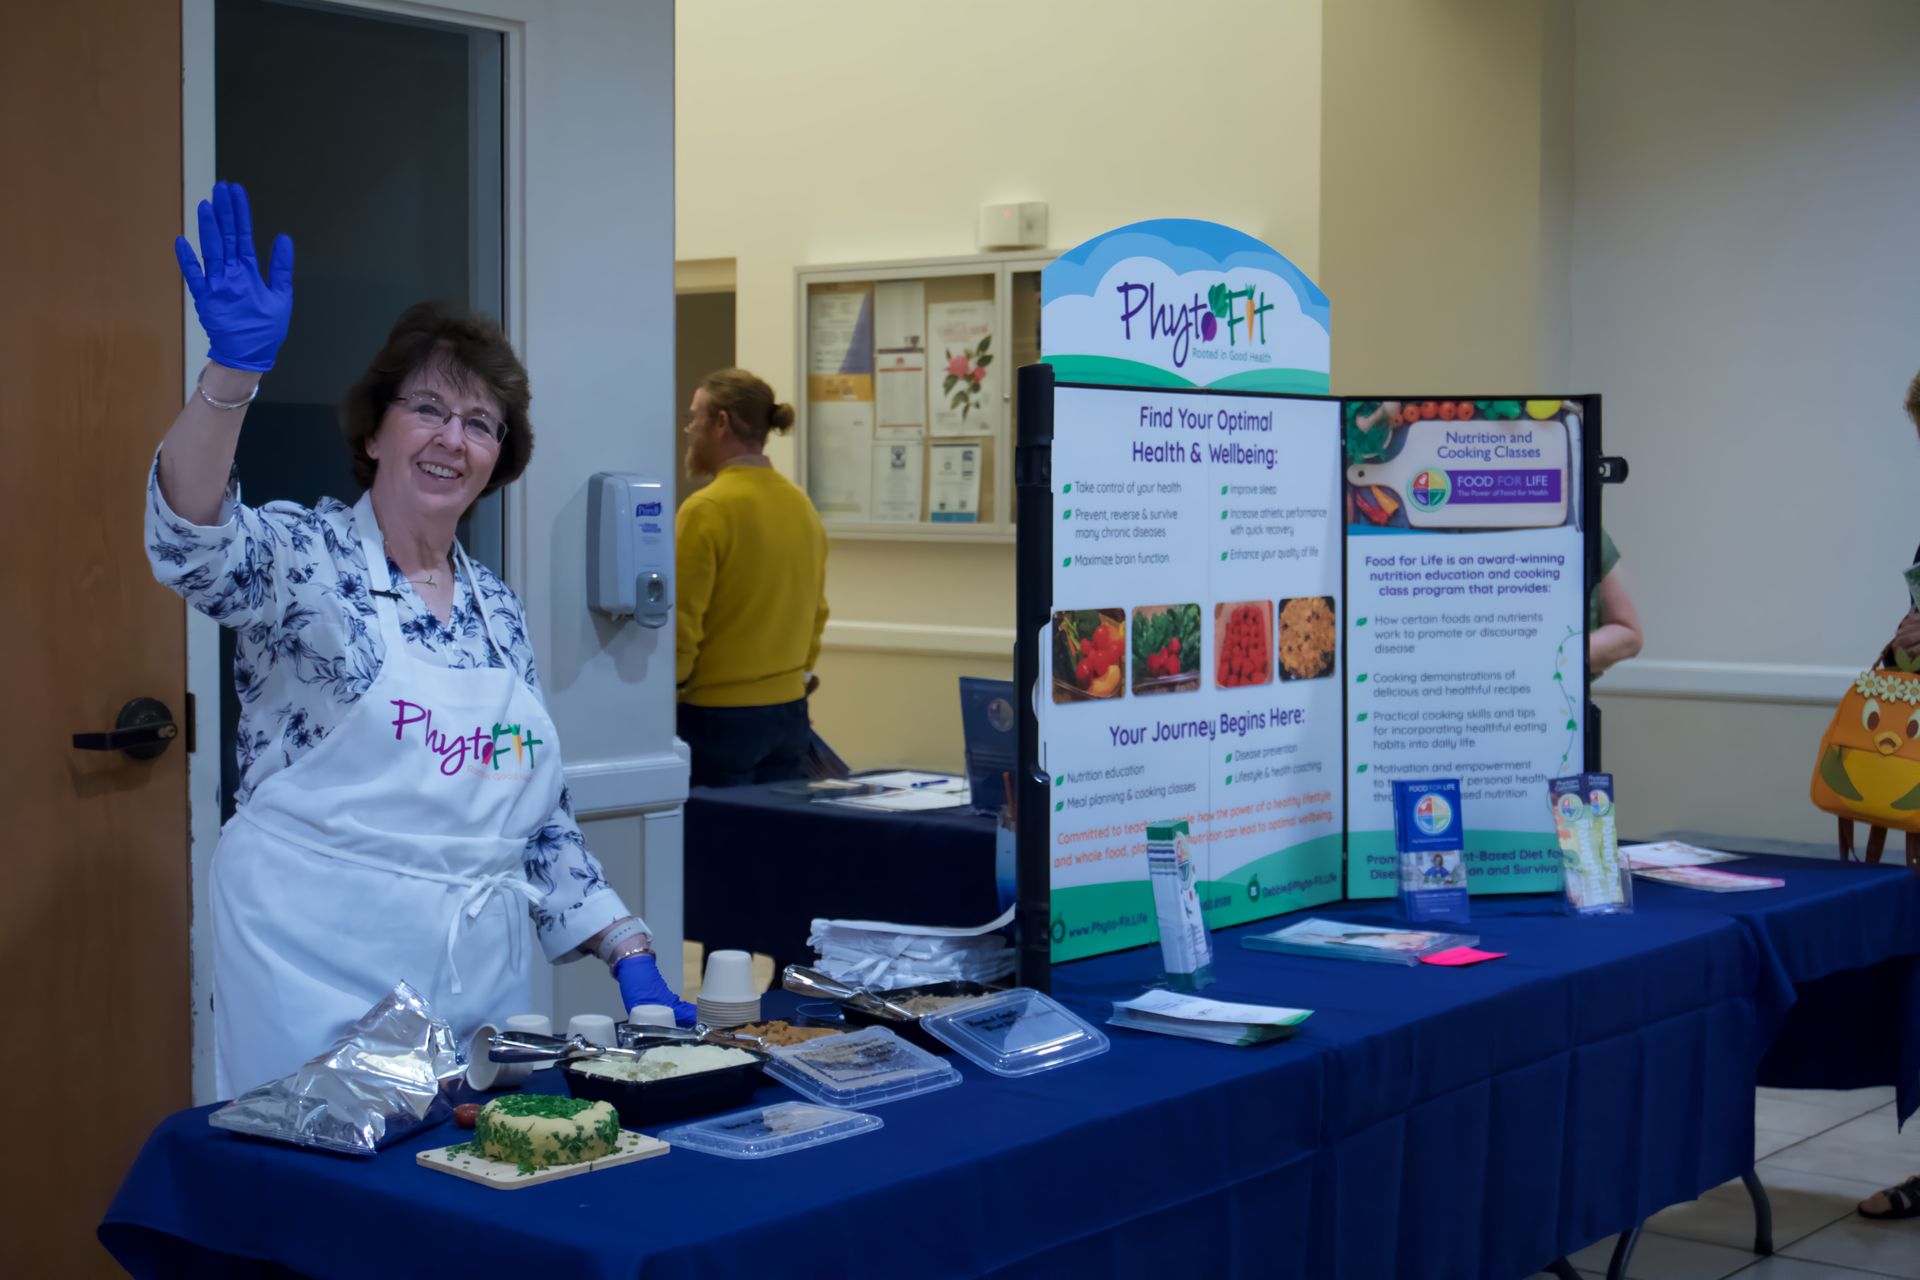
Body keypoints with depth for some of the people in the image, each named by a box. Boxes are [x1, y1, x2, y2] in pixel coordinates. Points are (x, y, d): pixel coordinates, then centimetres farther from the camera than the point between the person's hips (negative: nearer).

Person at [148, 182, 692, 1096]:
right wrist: (235, 367, -43)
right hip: (321, 973, -5)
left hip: (482, 974, 6)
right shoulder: (302, 559, -4)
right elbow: (191, 538, -27)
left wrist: (630, 955, 8)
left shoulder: (498, 609, 12)